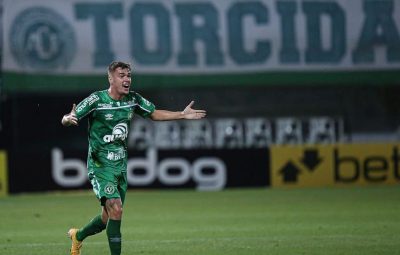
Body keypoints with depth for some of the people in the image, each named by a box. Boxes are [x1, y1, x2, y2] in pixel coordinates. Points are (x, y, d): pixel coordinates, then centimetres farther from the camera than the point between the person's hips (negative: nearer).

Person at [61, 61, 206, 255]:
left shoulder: (133, 99, 2)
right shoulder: (96, 100, -14)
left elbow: (154, 113, 19)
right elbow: (66, 120, -14)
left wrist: (182, 115, 9)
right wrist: (69, 119, -39)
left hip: (120, 165, 6)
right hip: (100, 165, -6)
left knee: (107, 218, 13)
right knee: (116, 209, -22)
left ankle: (77, 236, 40)